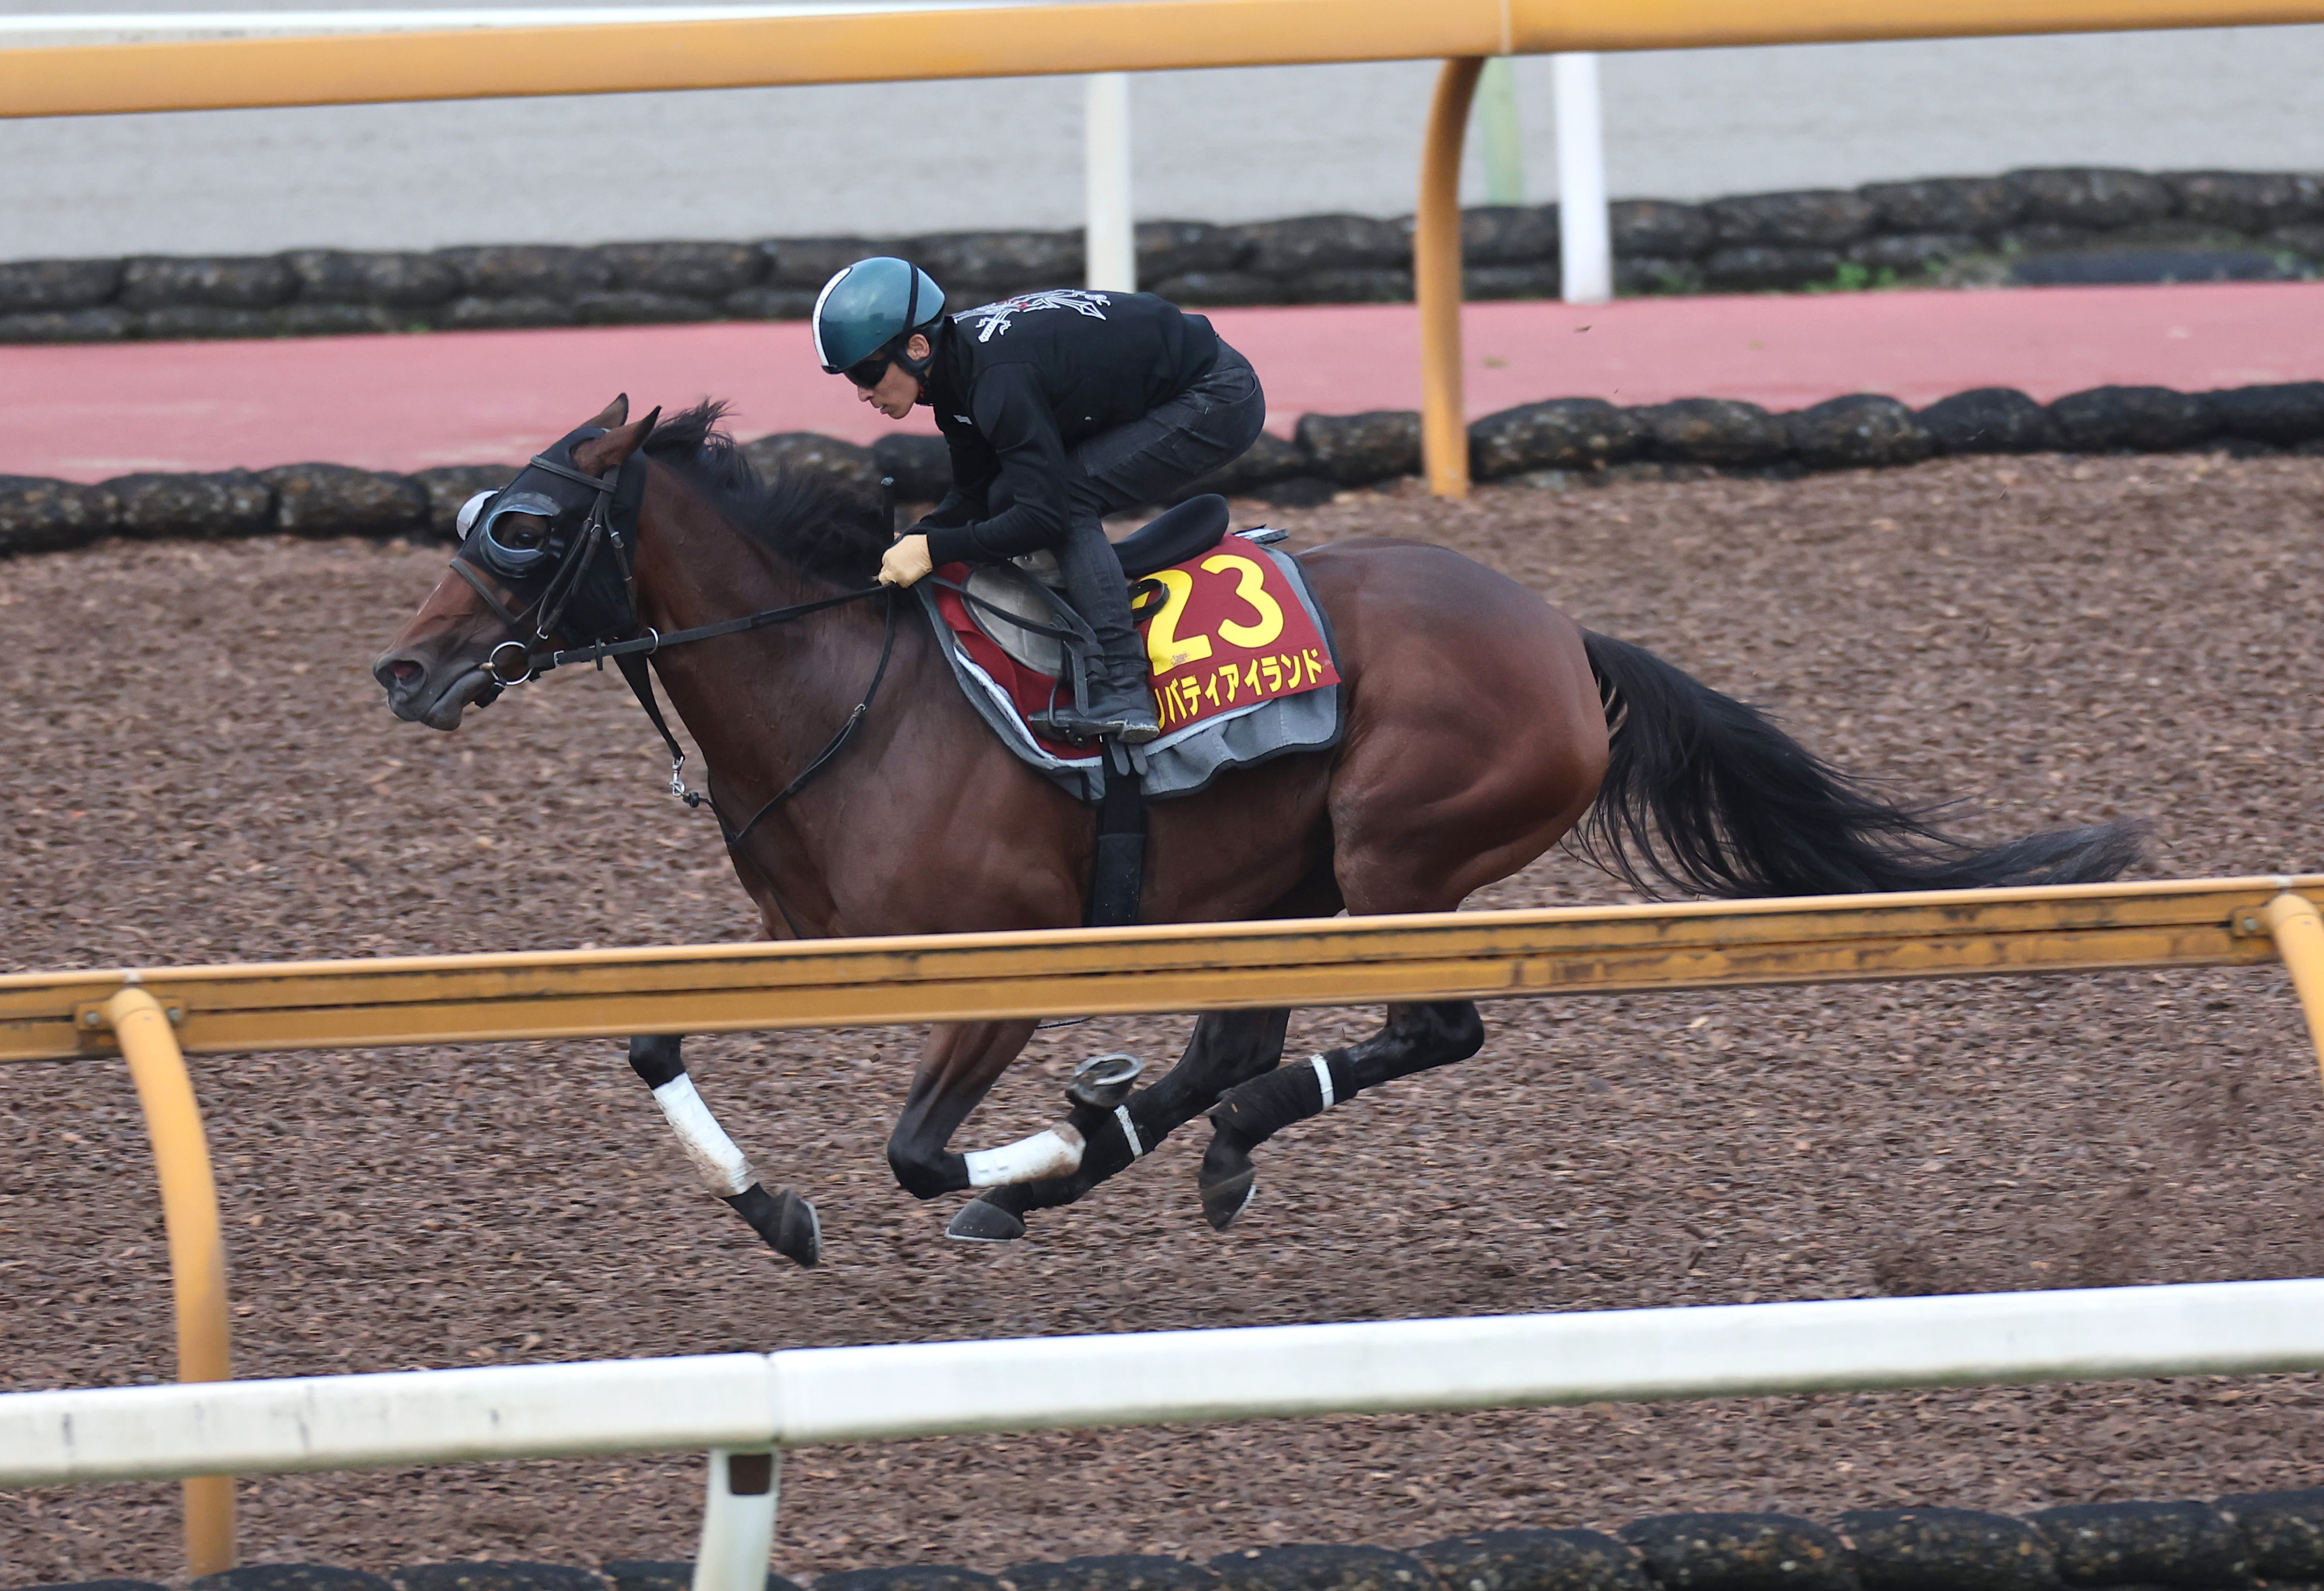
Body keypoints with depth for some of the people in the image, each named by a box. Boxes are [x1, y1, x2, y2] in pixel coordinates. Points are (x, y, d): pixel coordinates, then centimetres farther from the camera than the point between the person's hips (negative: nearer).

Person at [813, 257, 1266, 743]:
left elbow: (1045, 515, -31)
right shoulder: (959, 364, -2)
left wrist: (933, 549, -26)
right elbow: (974, 497, 8)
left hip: (1221, 401, -10)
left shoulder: (1000, 379, -31)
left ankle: (1123, 694, -25)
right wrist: (909, 545, -7)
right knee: (1006, 499, 4)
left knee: (1070, 498, -23)